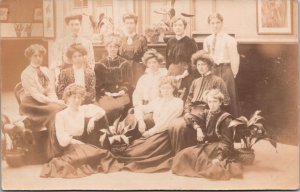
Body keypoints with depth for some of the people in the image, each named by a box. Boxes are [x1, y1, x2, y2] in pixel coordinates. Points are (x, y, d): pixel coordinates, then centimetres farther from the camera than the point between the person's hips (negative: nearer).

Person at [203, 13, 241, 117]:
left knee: (229, 97, -3)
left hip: (225, 69, -4)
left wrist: (233, 73, -5)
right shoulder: (207, 40, 9)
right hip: (211, 70, 4)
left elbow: (235, 58, -3)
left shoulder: (229, 39, -3)